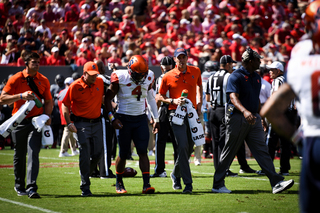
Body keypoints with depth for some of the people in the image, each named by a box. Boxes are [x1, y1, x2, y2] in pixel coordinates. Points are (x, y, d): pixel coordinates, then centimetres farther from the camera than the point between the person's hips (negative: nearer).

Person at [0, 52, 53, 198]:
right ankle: (19, 186, 28)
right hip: (19, 122, 0)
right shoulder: (16, 79, -2)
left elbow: (48, 101, 15)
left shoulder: (43, 81, 6)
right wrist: (21, 96, -19)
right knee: (19, 156, 11)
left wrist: (47, 116, -3)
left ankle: (31, 188, -19)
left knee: (33, 154, -14)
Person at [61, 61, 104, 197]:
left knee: (97, 154, 4)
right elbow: (65, 105, -4)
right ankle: (85, 187, -7)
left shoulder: (100, 83, 2)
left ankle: (85, 175, 28)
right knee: (85, 154, -10)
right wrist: (69, 123, -11)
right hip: (81, 123, -5)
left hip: (97, 123, 5)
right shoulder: (75, 86, -11)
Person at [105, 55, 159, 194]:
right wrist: (112, 119, -12)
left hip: (141, 119, 3)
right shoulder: (120, 78, -12)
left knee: (143, 151, -8)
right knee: (123, 154, 3)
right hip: (124, 119, -3)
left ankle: (146, 184, -14)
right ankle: (119, 183, 24)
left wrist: (156, 119, 15)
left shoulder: (148, 78, 1)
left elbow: (151, 99, 16)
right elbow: (108, 99, -4)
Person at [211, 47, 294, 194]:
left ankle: (276, 183, -9)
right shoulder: (236, 76, -10)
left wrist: (261, 117, 24)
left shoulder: (256, 77, 15)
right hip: (238, 117, -6)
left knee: (262, 150, -1)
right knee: (229, 152, 2)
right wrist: (244, 111, -40)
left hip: (254, 118, 7)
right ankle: (217, 185, 11)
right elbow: (233, 97, -23)